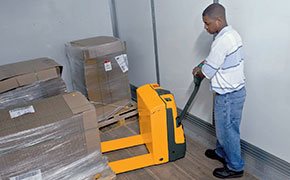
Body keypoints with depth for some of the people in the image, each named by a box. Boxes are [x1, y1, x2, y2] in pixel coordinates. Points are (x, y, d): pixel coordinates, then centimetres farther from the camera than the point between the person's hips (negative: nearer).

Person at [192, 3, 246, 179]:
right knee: (223, 126, 25)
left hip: (229, 95, -10)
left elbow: (207, 73, -20)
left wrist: (199, 72, 1)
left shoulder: (222, 40, -27)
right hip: (236, 90, 10)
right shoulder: (232, 33, 5)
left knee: (227, 130, 7)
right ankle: (222, 152, 44)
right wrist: (203, 65, 8)